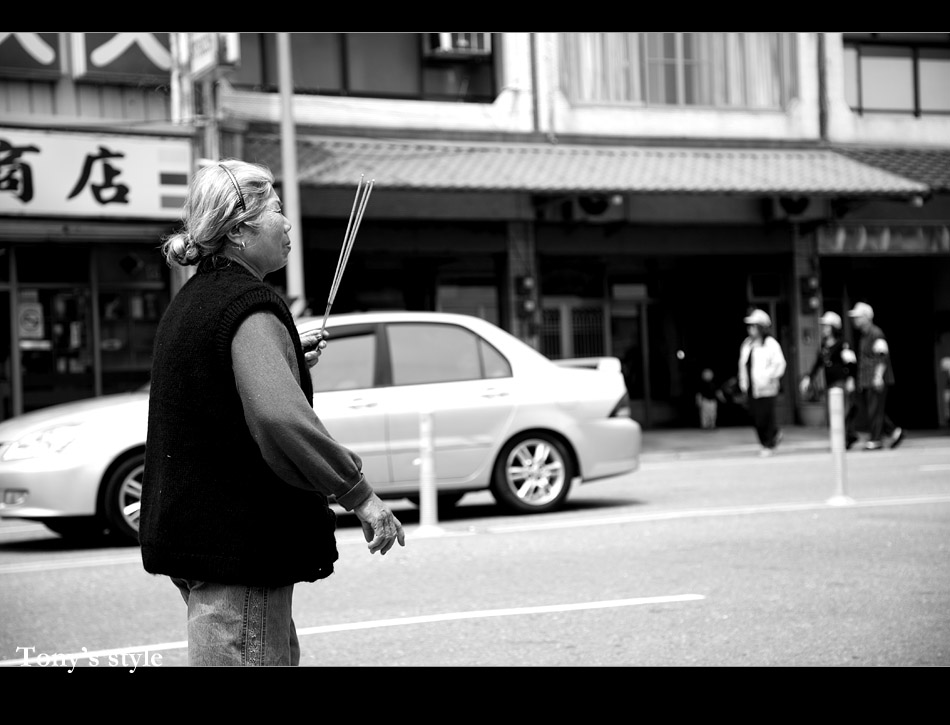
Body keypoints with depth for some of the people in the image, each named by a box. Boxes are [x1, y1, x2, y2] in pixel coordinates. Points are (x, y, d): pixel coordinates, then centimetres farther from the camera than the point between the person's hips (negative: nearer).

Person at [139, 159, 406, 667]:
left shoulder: (191, 300, 14)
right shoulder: (250, 307, -18)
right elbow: (280, 417, -33)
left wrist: (290, 363, 19)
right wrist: (360, 496, -26)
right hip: (237, 544, -10)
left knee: (283, 654, 20)